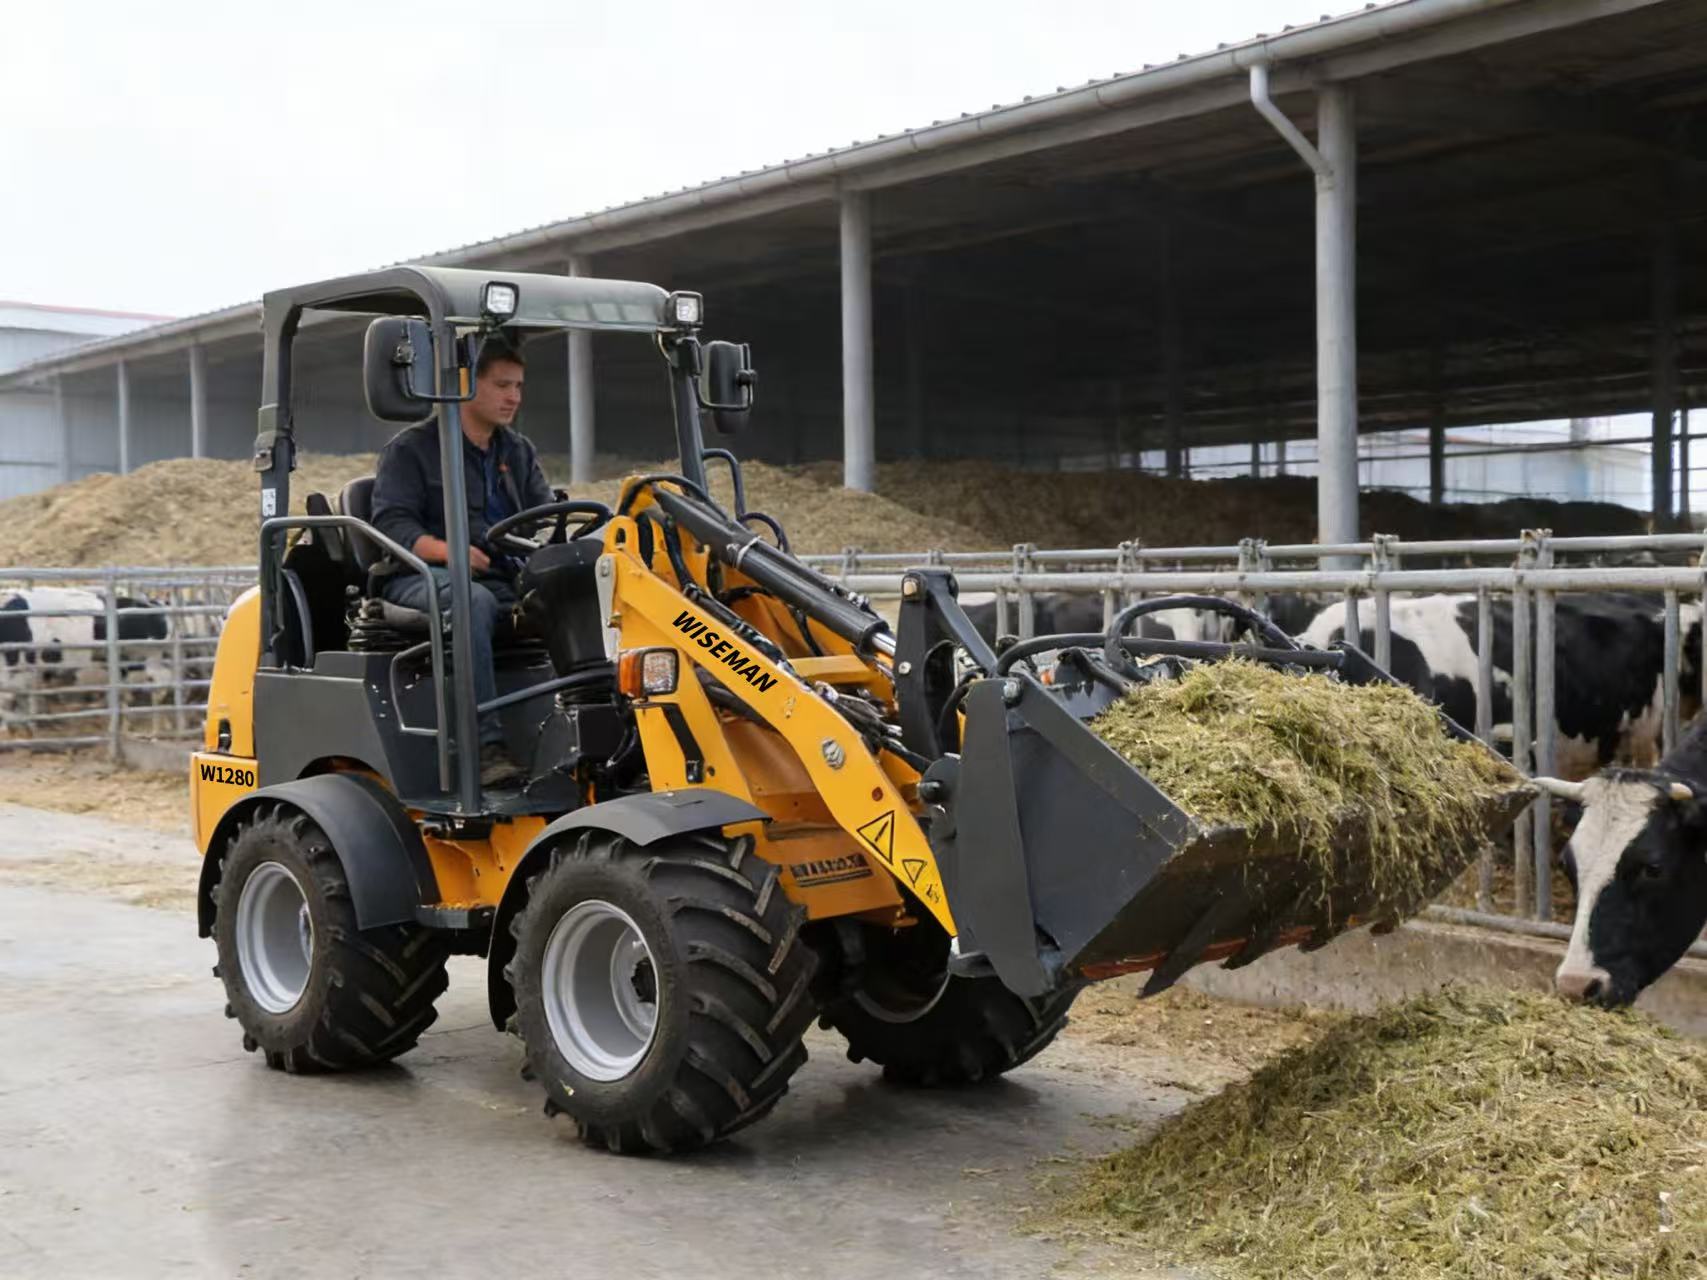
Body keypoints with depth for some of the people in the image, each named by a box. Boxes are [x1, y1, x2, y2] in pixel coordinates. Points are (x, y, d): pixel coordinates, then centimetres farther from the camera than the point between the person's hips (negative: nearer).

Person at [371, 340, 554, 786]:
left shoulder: (519, 452, 23)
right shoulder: (411, 448, 5)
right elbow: (391, 523, -6)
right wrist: (445, 550, -27)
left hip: (506, 583, 5)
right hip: (422, 580, -5)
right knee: (473, 600, -41)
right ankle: (487, 746, -45)